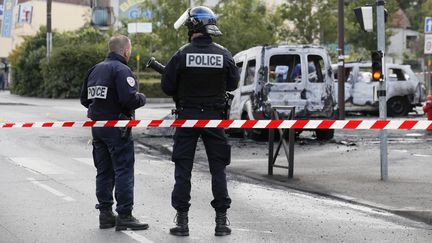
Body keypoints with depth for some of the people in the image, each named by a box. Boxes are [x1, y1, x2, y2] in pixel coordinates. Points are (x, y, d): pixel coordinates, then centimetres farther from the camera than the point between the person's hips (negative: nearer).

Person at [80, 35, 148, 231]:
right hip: (116, 127, -8)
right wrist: (142, 98, -5)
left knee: (104, 171, 13)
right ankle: (124, 216, -5)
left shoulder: (95, 69, 13)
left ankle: (105, 214, 16)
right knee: (124, 170, -4)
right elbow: (129, 98, -24)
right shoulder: (121, 70, -13)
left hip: (96, 125, 8)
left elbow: (85, 99, 16)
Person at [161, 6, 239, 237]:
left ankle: (182, 220, 5)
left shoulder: (182, 54, -10)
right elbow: (233, 84, 6)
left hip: (187, 117, -1)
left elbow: (167, 86, -6)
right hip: (214, 117, 2)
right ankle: (221, 220, 8)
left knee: (183, 169, 6)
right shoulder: (224, 55, -4)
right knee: (218, 168, 9)